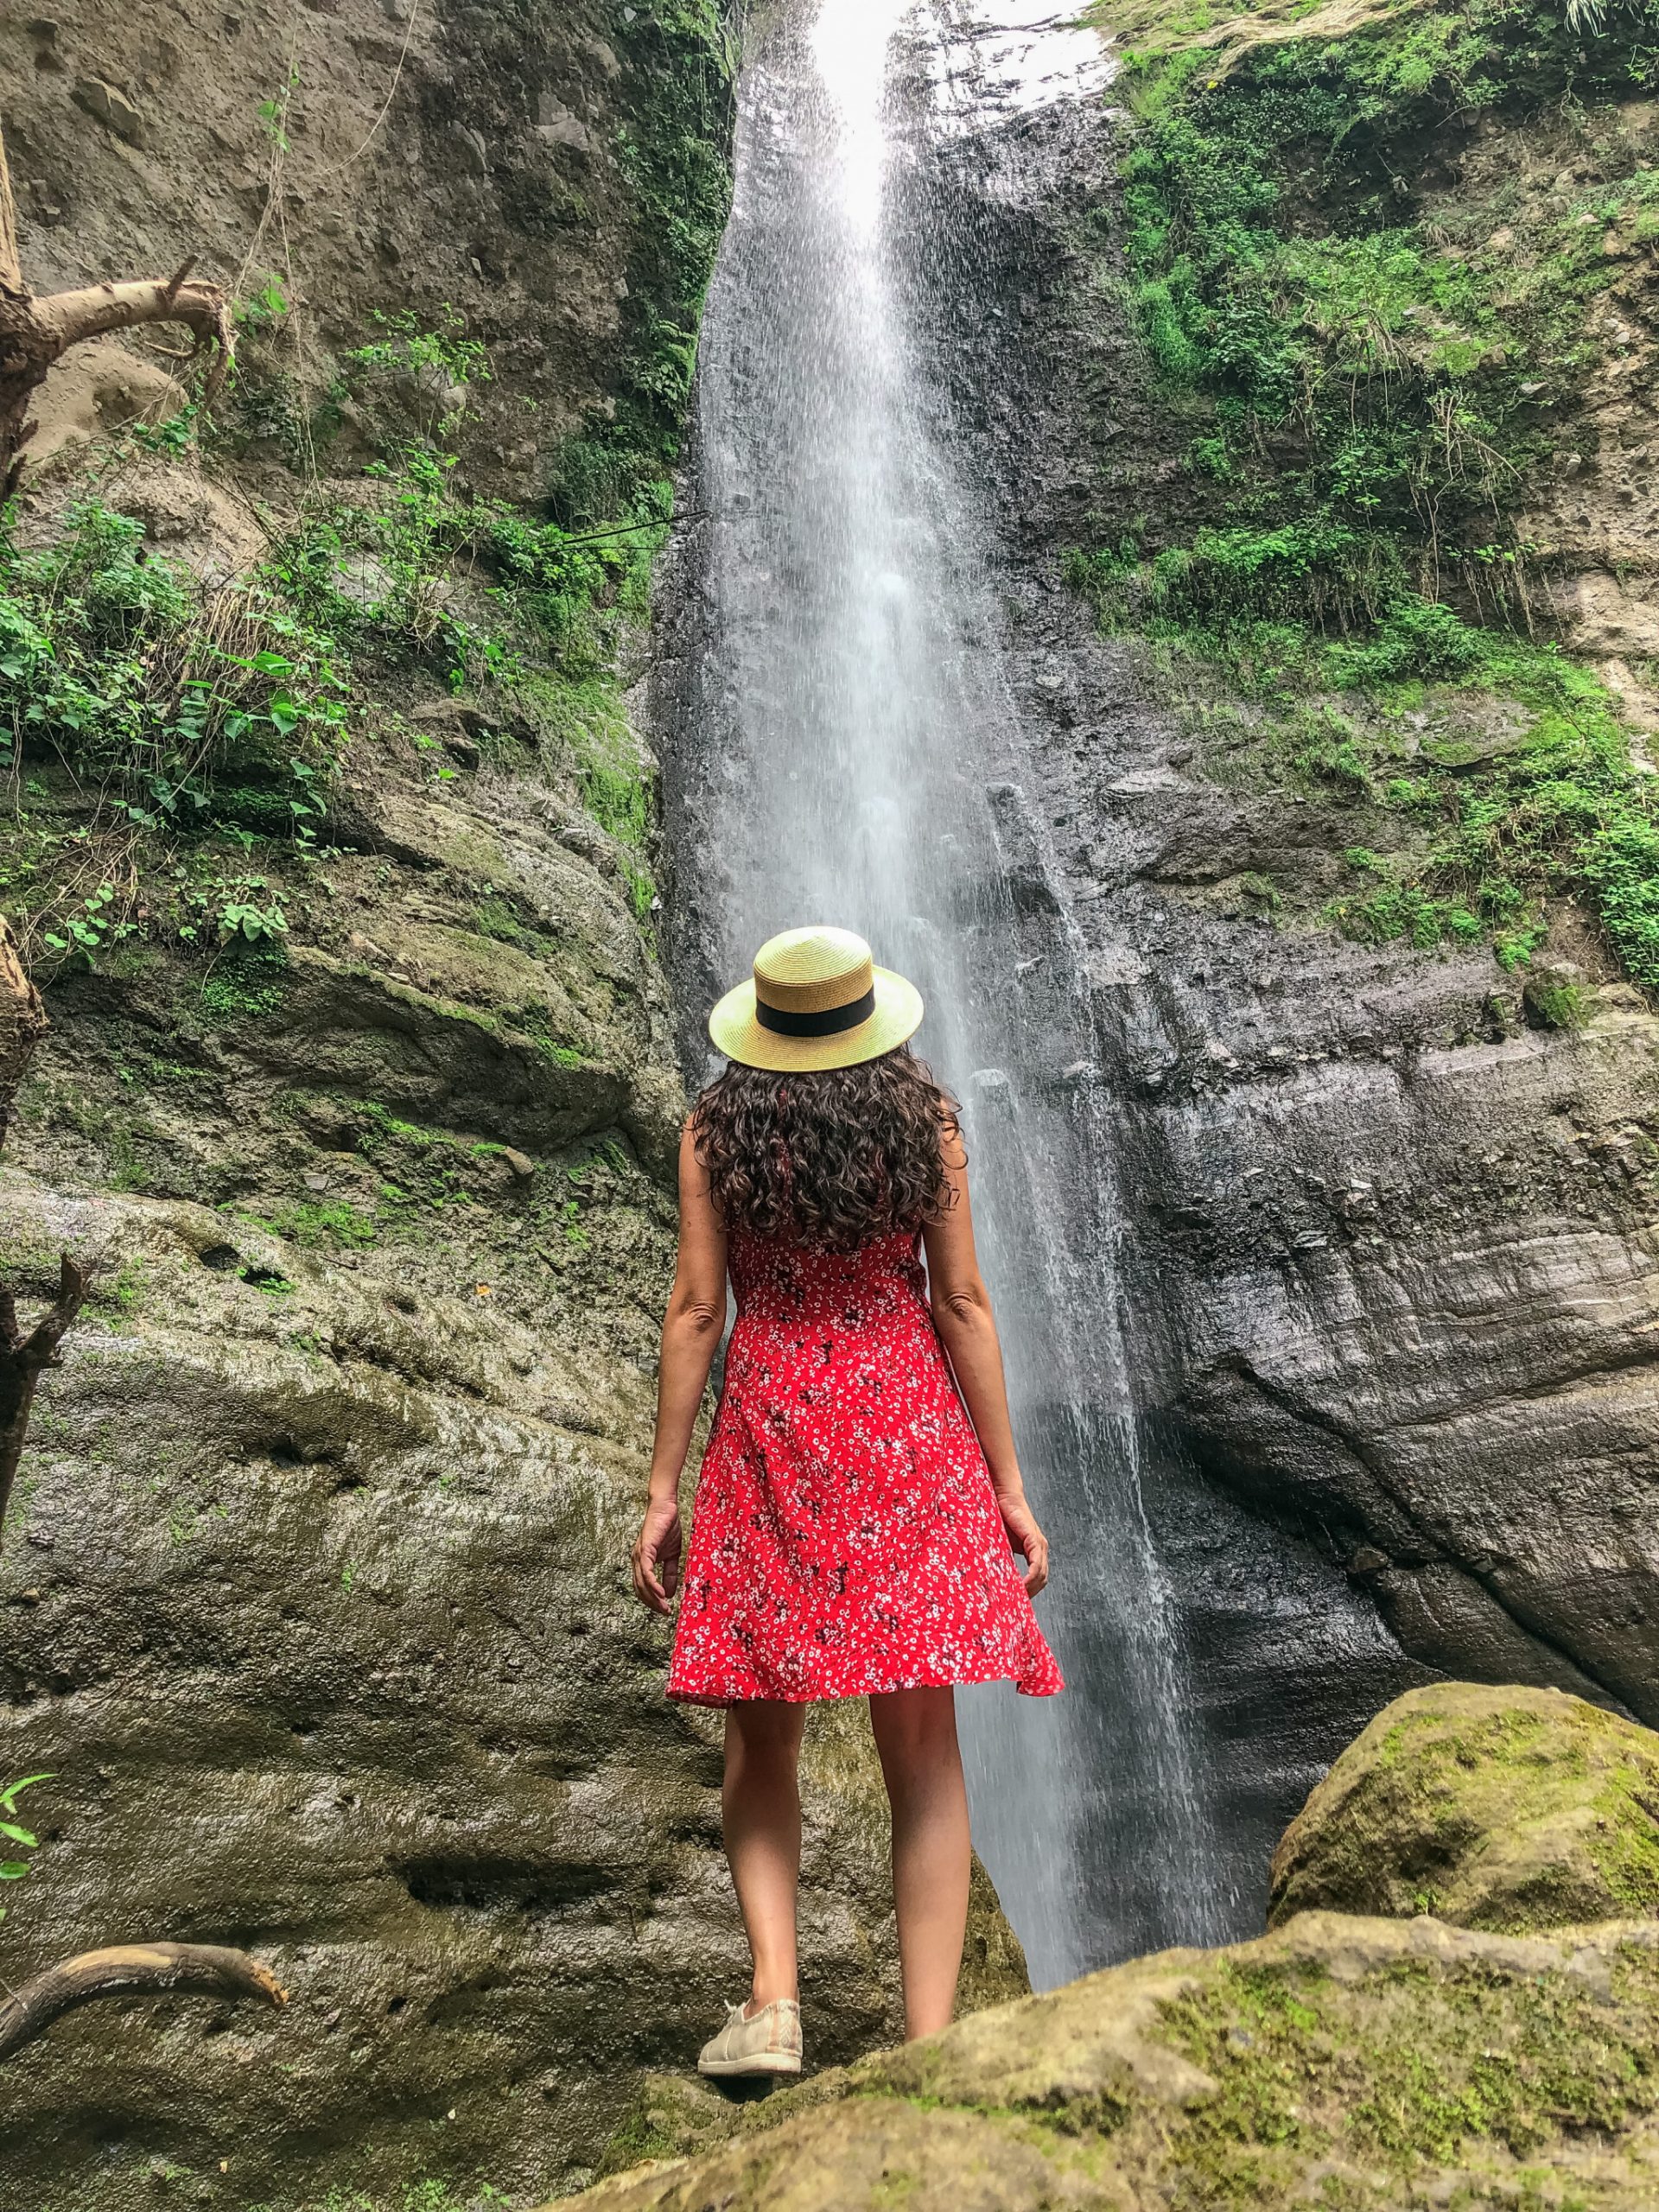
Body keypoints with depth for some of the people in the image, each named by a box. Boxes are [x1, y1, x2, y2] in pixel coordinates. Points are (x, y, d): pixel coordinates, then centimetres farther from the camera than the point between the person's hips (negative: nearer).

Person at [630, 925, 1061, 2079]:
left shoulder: (716, 1130, 1)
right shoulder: (926, 1119, 1)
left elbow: (695, 1309, -3)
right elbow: (962, 1304, -1)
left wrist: (664, 1490, 2)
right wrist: (1010, 1487, 4)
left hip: (768, 1425, 0)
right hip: (906, 1423, 0)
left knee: (762, 1737, 15)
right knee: (922, 1745, 6)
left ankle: (774, 1996, 6)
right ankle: (929, 2039, 8)